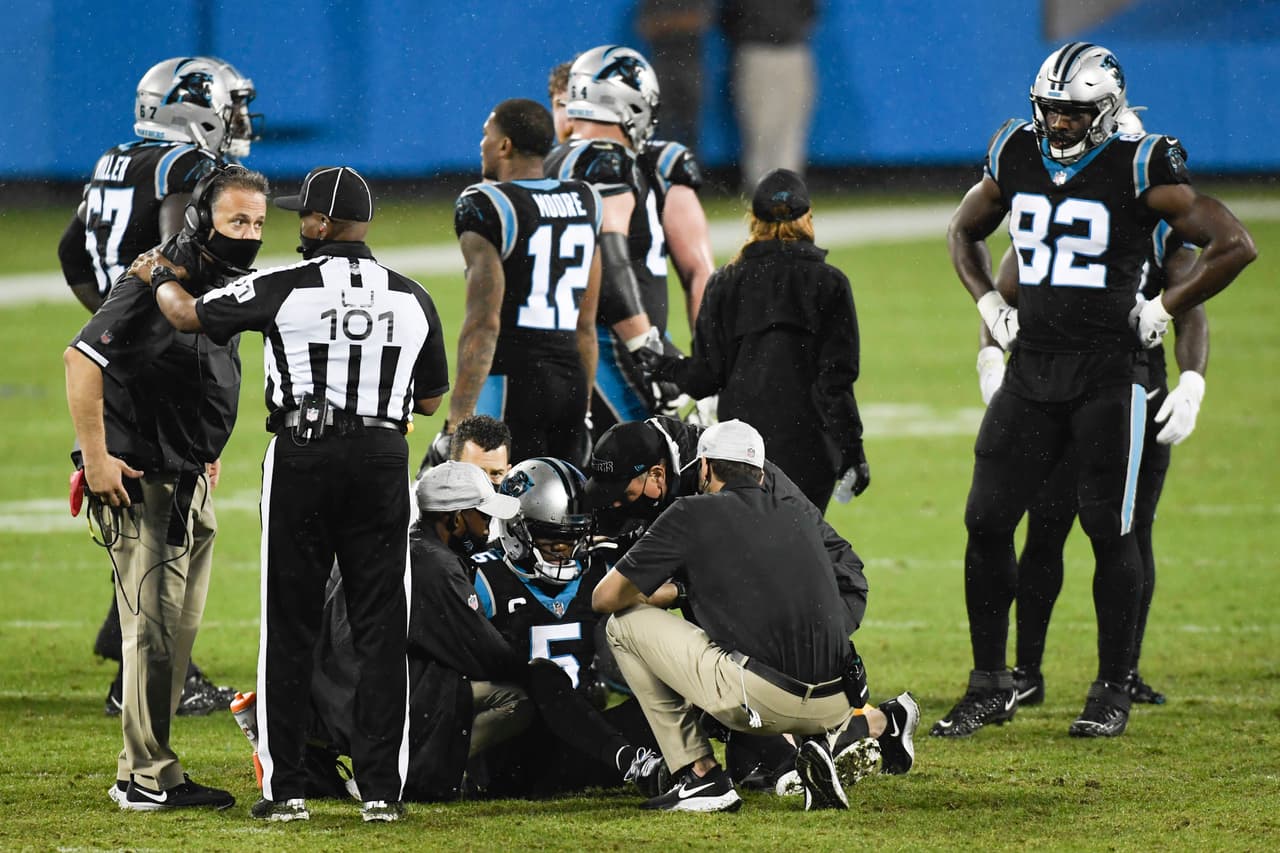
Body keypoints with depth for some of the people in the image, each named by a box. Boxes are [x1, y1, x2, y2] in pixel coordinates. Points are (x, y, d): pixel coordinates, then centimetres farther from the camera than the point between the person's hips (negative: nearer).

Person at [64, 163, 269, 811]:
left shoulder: (230, 289, 11)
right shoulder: (155, 284, -18)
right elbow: (81, 359, -21)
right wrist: (96, 458, -21)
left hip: (187, 483, 9)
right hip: (137, 482, -9)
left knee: (178, 628, 11)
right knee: (152, 629, -8)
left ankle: (144, 774, 18)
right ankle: (149, 776, -4)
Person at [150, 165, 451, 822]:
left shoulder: (284, 288, -5)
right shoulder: (412, 299, 6)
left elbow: (187, 314, 6)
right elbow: (432, 399, 16)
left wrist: (157, 278, 26)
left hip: (302, 458, -2)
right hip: (383, 461, 2)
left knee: (290, 626, 5)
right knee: (381, 630, 5)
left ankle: (284, 788, 4)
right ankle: (380, 787, 2)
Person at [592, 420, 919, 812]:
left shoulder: (693, 513, 7)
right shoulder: (795, 517, 22)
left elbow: (605, 598, 11)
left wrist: (669, 593, 31)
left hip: (757, 698, -6)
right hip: (833, 703, 6)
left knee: (627, 624, 12)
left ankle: (702, 777, 7)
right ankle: (879, 721, 5)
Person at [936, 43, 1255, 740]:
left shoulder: (1139, 169, -10)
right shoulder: (1015, 156, 5)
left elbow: (1234, 246, -8)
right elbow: (964, 231, 25)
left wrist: (1163, 310, -7)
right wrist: (988, 304, 11)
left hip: (1107, 374, -5)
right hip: (1031, 368, 5)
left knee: (1110, 532, -2)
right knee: (987, 521, 1)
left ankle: (1112, 690, 10)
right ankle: (990, 687, 11)